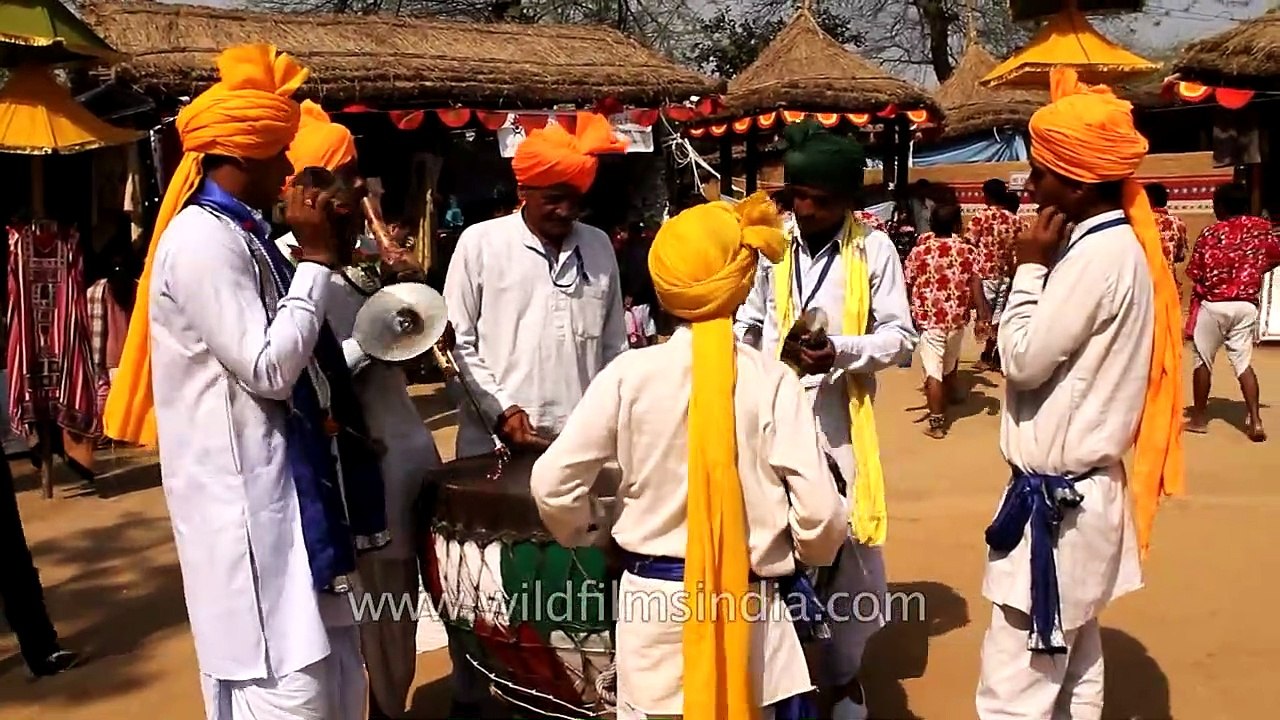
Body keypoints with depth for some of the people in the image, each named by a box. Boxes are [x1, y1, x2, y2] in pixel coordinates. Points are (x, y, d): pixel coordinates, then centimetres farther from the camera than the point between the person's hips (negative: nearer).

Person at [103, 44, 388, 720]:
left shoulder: (240, 233, 12)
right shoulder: (204, 240, -17)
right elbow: (269, 367, -21)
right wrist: (316, 258, -14)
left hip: (284, 480, 10)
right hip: (246, 494, -10)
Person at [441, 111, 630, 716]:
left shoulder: (598, 247, 9)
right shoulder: (480, 243, -1)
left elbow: (613, 347, 13)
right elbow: (458, 340, 0)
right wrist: (499, 409, -9)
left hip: (582, 444, 3)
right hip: (494, 443, -2)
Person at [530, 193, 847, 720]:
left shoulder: (630, 374, -9)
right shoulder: (773, 381, -10)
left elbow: (553, 482, -9)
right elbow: (819, 511, -13)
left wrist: (578, 536, 12)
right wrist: (810, 555, 10)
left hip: (654, 597, 1)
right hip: (749, 605, 0)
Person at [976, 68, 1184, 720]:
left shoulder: (1097, 254, -20)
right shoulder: (1116, 243, 11)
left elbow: (1024, 359, -16)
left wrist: (1030, 268, -10)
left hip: (1056, 497, -10)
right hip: (1081, 486, 10)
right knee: (1072, 663, 20)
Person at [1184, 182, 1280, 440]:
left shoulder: (1211, 233, -12)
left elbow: (1195, 274, -12)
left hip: (1212, 305, -3)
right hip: (1246, 305, 3)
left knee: (1203, 360, 10)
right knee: (1243, 362, 7)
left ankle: (1199, 418, 17)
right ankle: (1255, 420, -4)